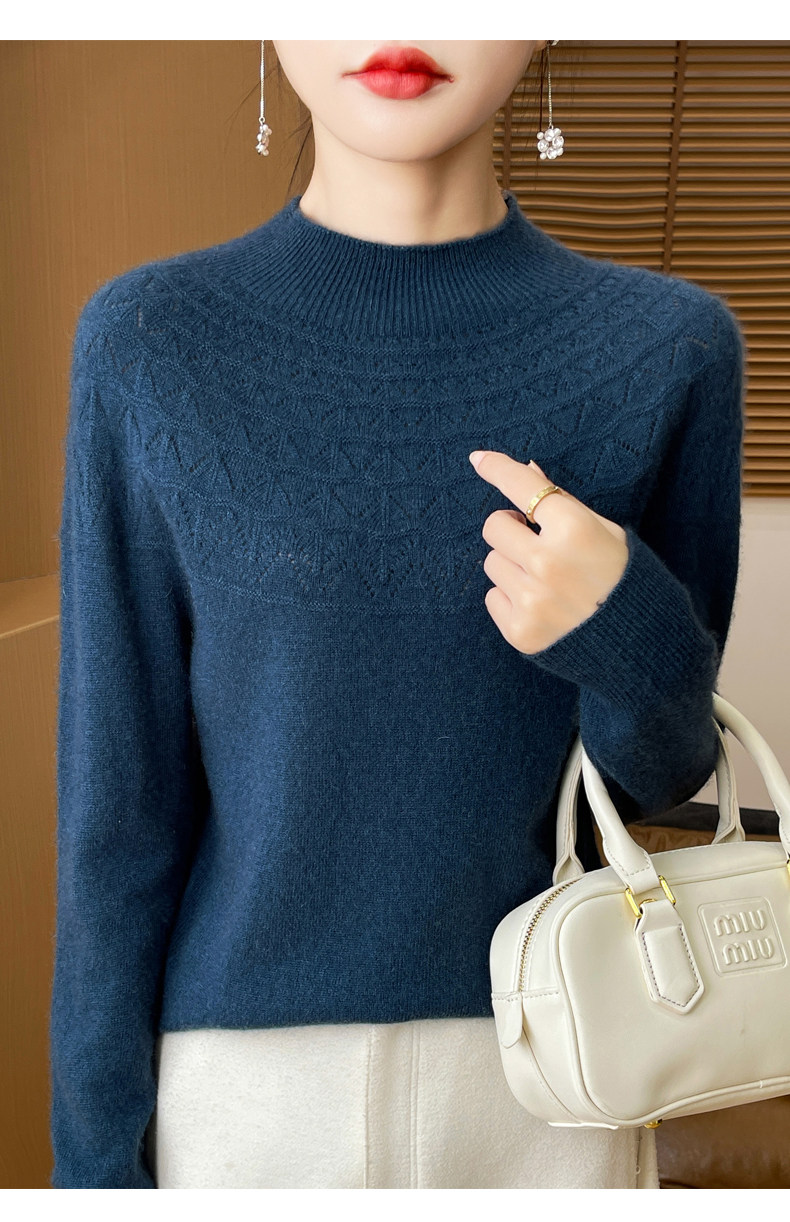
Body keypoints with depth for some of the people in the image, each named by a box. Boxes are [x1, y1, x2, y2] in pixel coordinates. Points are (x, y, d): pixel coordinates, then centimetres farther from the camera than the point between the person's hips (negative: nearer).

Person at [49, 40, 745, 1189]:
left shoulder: (670, 348, -8)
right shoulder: (150, 345, -10)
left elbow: (663, 772, 0)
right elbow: (118, 791, -6)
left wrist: (626, 634, -22)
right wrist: (97, 1148, -1)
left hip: (543, 1072, 2)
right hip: (242, 1066, 0)